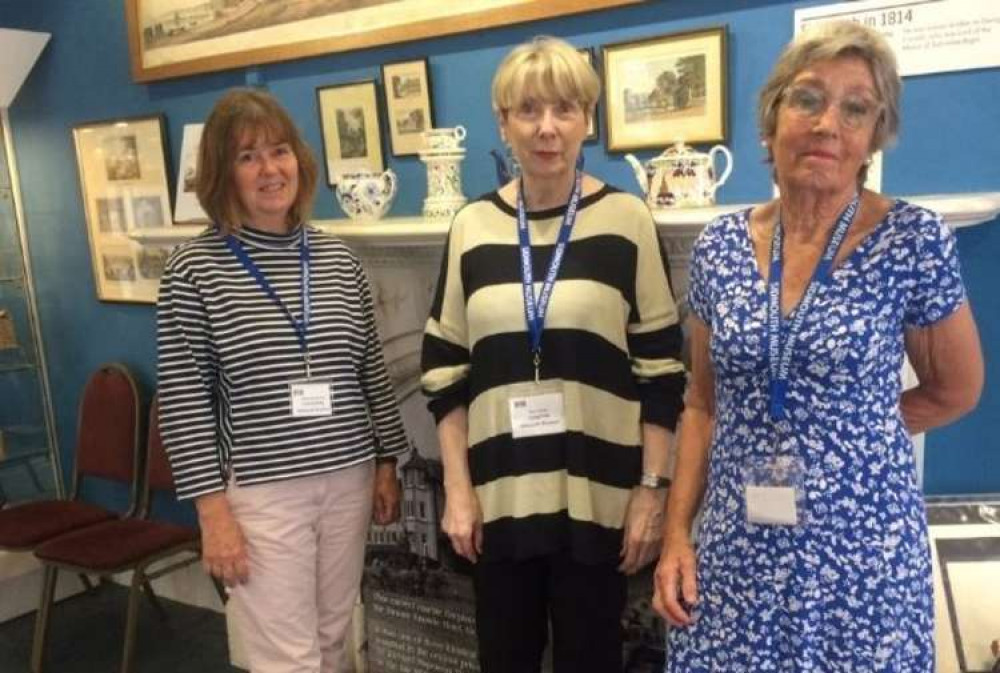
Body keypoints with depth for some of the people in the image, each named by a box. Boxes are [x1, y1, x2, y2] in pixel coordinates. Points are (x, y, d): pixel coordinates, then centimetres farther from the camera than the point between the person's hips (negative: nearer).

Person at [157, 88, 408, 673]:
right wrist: (213, 509, -10)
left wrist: (387, 462, 10)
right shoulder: (193, 268, -8)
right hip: (260, 491, -4)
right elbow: (183, 401, -8)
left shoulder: (340, 260, 4)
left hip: (349, 478, 4)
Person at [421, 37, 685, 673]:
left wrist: (652, 488, -6)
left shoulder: (627, 219, -3)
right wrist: (457, 489, 1)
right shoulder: (474, 226, 3)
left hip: (597, 492, -2)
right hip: (501, 493, 2)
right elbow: (446, 369, 5)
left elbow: (661, 369, -2)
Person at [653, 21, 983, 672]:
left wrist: (849, 433, 4)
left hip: (861, 545, -2)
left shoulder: (914, 240, -9)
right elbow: (704, 404, 6)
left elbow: (956, 390, 4)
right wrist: (677, 533, 1)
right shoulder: (719, 245, -1)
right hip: (737, 545, 3)